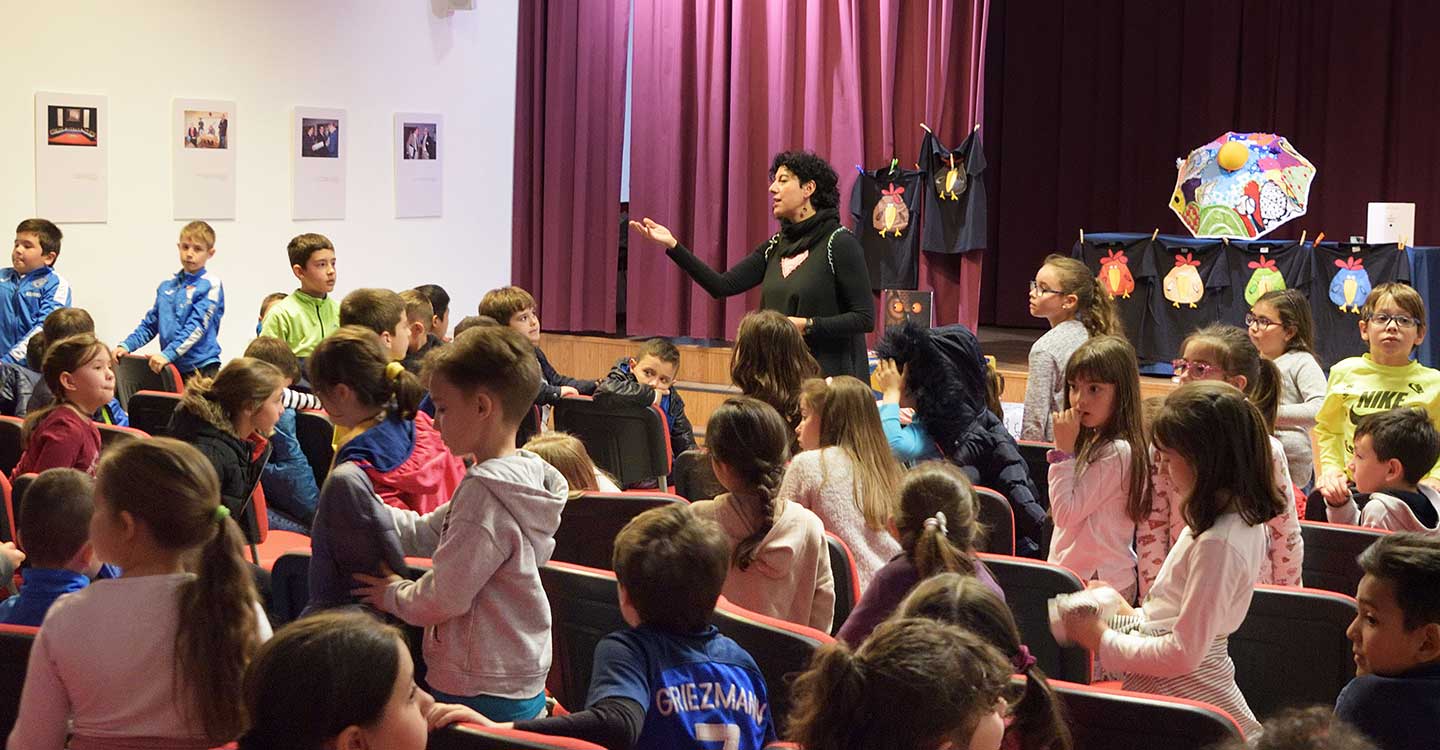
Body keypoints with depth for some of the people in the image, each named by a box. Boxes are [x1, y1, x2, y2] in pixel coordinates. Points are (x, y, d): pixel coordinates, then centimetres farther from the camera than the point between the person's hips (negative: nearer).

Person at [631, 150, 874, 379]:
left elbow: (865, 318, -10)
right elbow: (722, 286, 5)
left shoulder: (840, 243, -7)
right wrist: (672, 245, -2)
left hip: (828, 377, -6)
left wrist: (807, 325, -18)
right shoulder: (776, 246, 12)